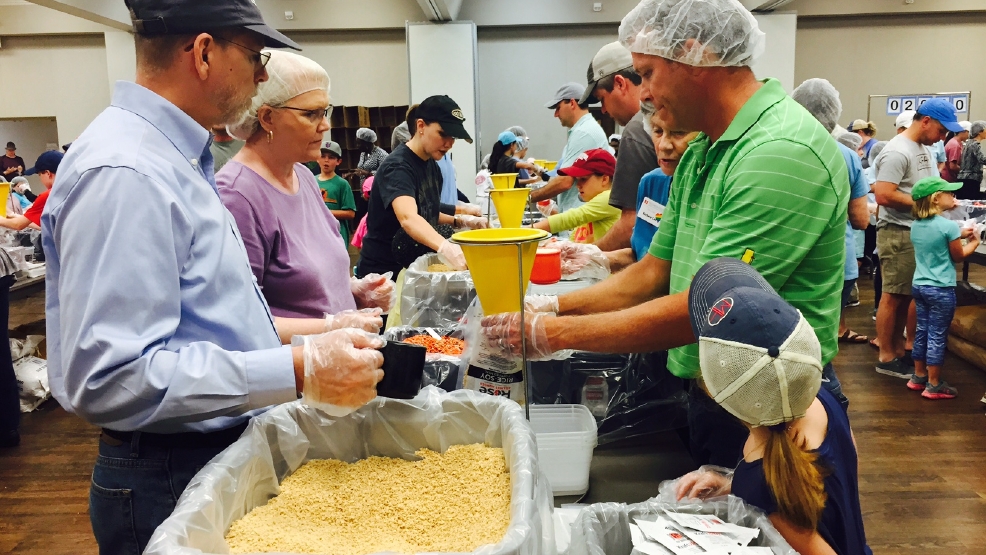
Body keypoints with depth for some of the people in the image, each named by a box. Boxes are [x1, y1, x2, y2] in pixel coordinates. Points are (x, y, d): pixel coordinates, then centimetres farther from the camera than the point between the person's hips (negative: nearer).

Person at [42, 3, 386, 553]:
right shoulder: (122, 174, -24)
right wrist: (299, 370, -30)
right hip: (170, 480, -9)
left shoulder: (176, 157, 9)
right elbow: (110, 378, -29)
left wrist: (299, 331, 11)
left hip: (229, 451, 9)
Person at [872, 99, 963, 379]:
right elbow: (883, 195, -24)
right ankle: (886, 358, 7)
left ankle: (899, 349, 23)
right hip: (897, 233, -9)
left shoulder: (925, 149, 14)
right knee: (893, 296, -2)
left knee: (907, 295, 13)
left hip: (918, 231, 9)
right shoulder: (897, 152, -16)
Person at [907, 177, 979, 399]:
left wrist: (959, 235, 18)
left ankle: (918, 377, 25)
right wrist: (974, 242, 12)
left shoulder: (916, 225, 3)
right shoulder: (949, 226, -17)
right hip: (941, 290, -7)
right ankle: (934, 386, 9)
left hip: (919, 286, 7)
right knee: (937, 337, 1)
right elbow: (958, 256, -4)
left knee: (922, 332, 16)